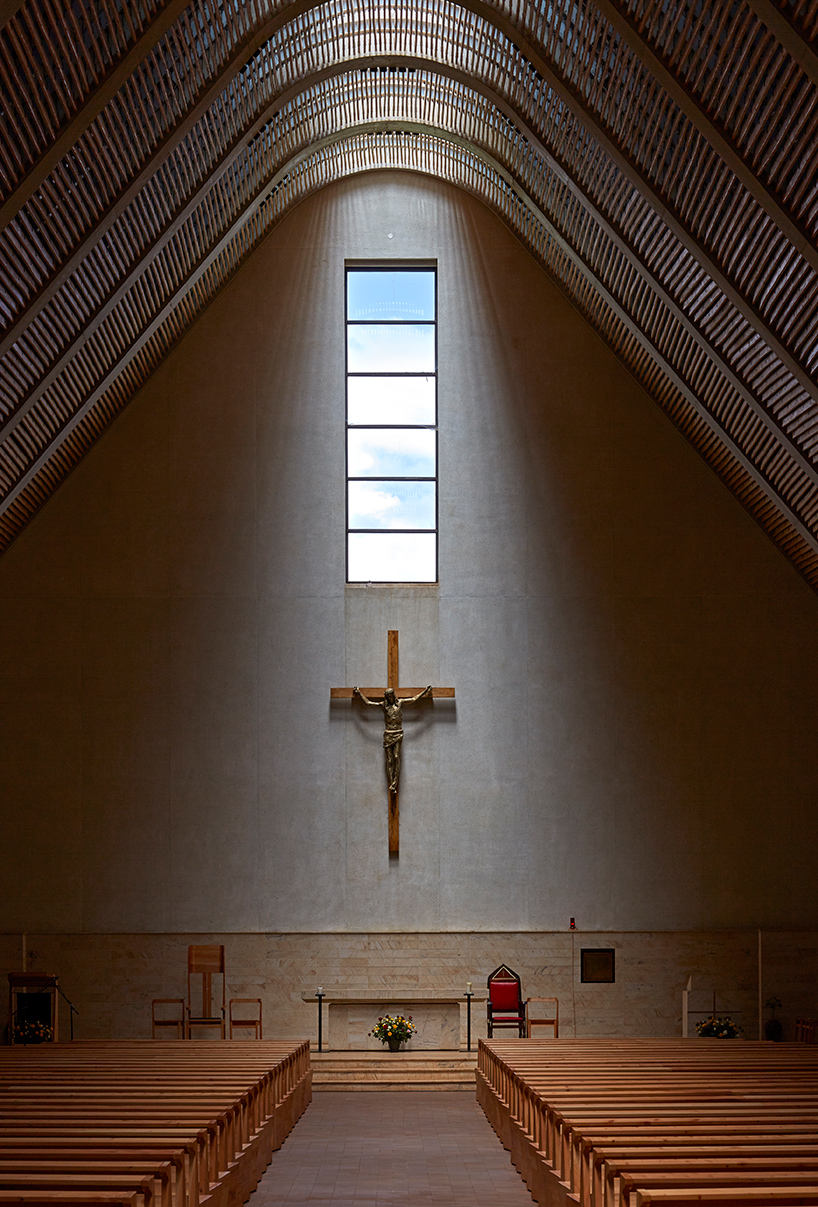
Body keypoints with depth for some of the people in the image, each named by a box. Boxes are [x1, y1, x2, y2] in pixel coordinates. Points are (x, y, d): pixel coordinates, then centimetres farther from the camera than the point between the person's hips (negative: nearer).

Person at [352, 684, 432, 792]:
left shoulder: (400, 703, 7)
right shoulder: (383, 705, 7)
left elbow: (414, 699, 12)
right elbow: (368, 703, 12)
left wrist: (425, 691, 13)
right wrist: (359, 693, 16)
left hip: (398, 734, -1)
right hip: (388, 734, 1)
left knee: (396, 757, -13)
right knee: (389, 759, -3)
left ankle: (395, 782, -14)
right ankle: (391, 784, -4)